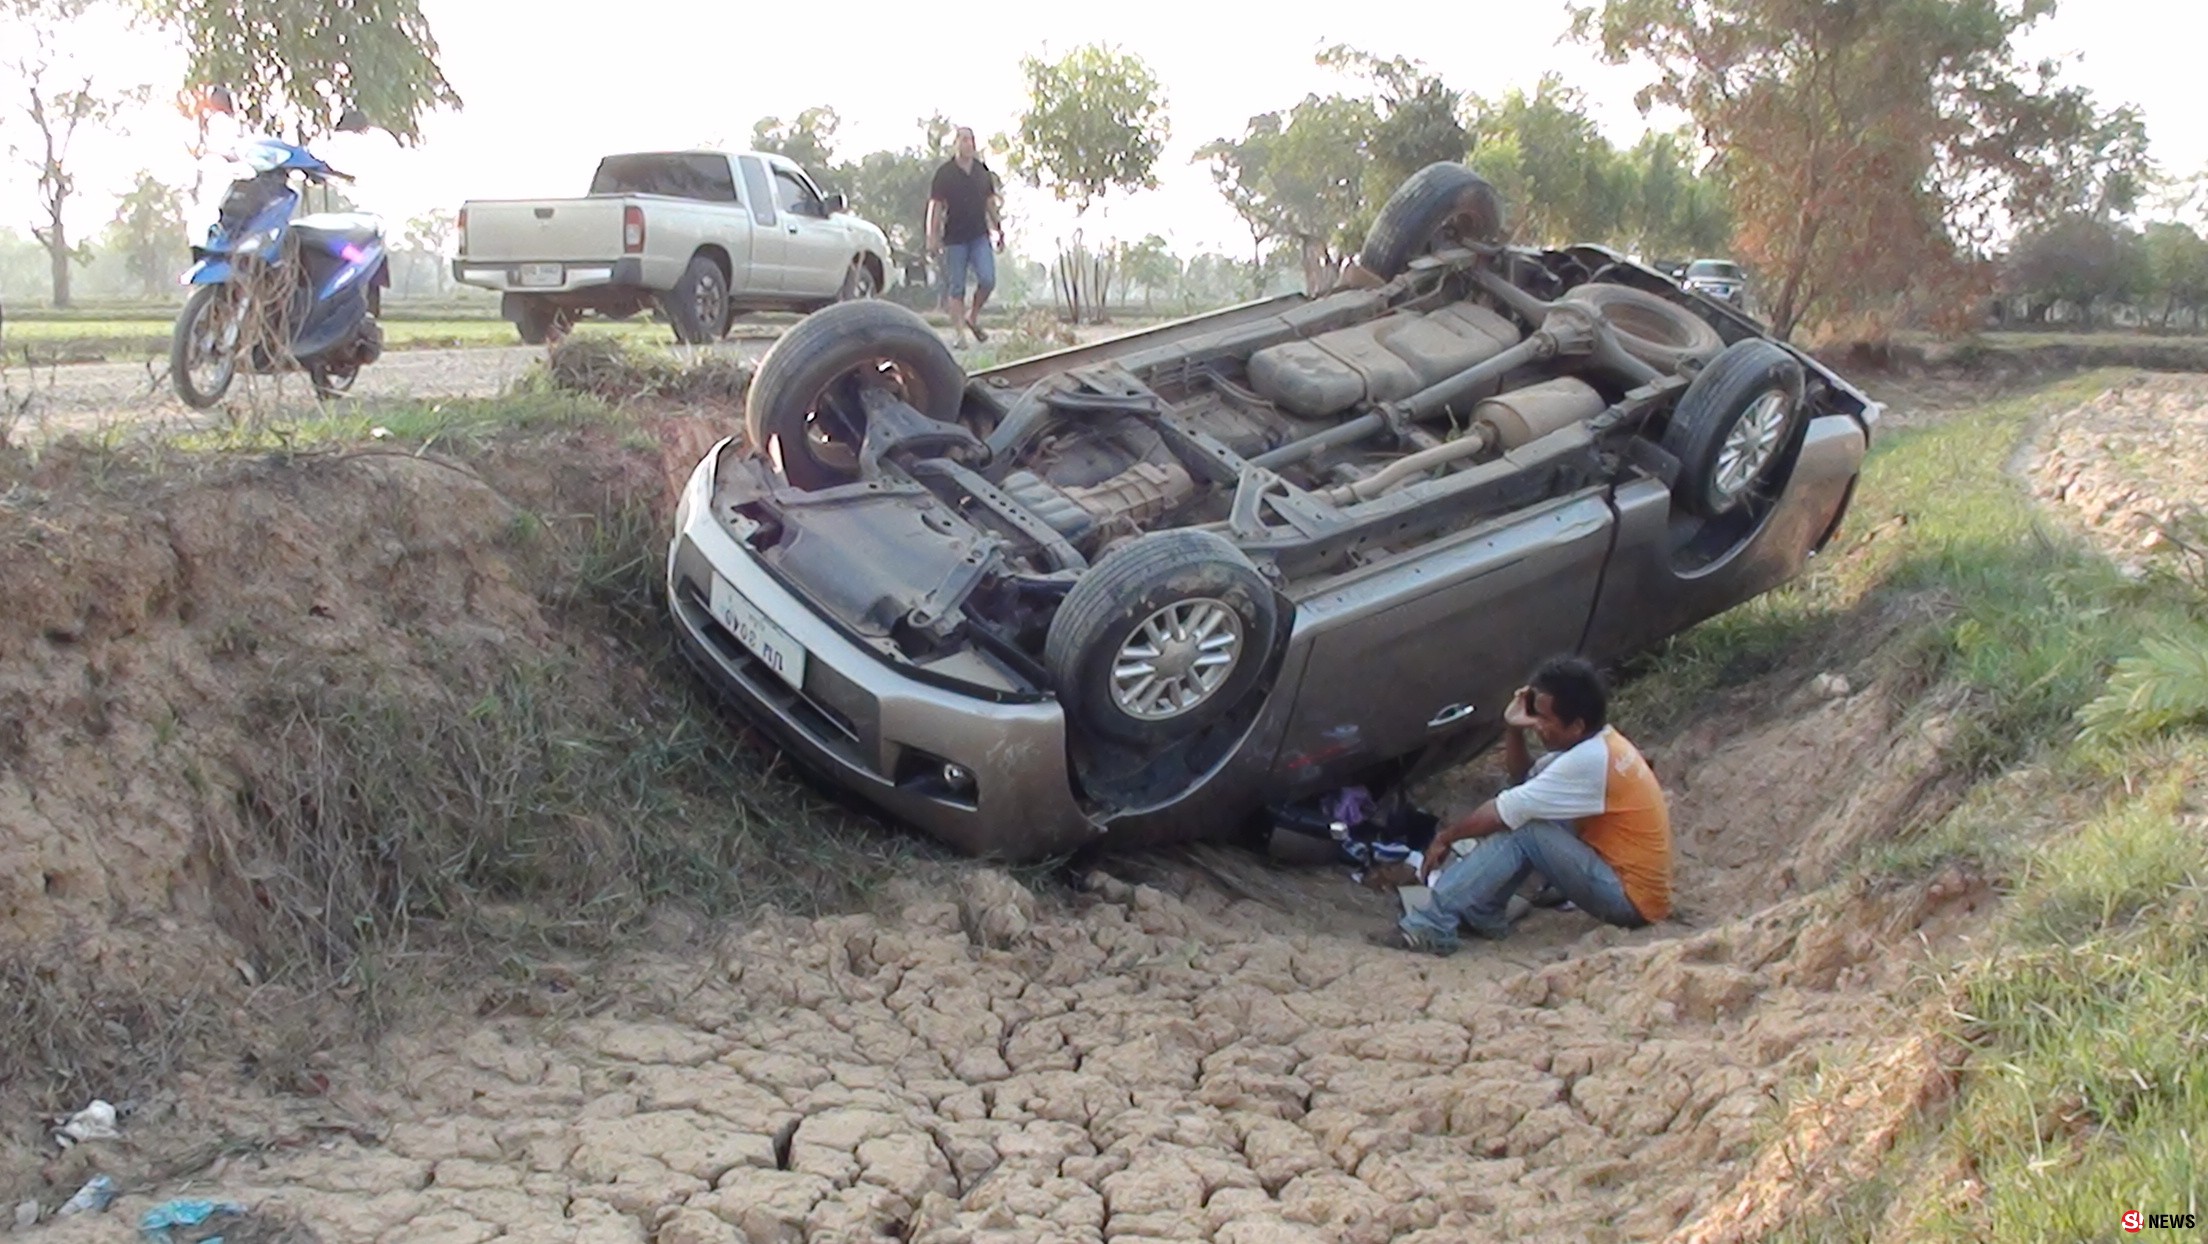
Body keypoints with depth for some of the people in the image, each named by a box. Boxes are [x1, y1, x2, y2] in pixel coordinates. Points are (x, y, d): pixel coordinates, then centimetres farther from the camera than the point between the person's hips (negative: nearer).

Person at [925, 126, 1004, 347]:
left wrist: (998, 230, 14)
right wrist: (932, 237, -10)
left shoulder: (982, 171, 7)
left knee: (988, 279, -12)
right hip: (954, 238, -3)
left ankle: (973, 317, 12)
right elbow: (935, 206, -5)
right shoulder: (945, 173, -4)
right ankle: (959, 334, 7)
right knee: (956, 287, 1)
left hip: (979, 236, 3)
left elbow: (990, 203, 15)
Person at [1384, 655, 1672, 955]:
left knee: (1521, 832, -20)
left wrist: (1446, 837, -5)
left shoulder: (1591, 760, -23)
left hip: (1630, 898, -10)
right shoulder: (1598, 744, 6)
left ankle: (1434, 923, -23)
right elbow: (1524, 780, 17)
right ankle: (1482, 911, 3)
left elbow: (1503, 812, -19)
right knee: (1526, 813, 8)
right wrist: (1513, 730, 1)